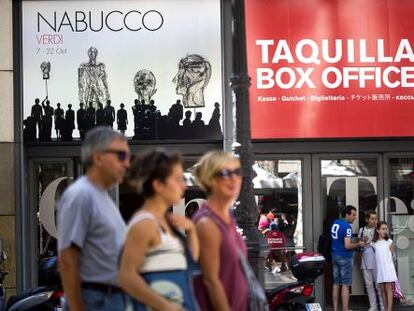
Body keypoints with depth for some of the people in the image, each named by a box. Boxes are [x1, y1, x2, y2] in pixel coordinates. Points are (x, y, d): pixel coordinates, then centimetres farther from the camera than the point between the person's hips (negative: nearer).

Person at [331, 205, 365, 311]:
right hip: (345, 257, -8)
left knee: (336, 284, 9)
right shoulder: (347, 226, -18)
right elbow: (347, 246, -24)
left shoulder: (335, 223, 9)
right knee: (345, 285, -6)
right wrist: (358, 244, -8)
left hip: (335, 256, 8)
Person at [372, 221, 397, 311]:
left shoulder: (389, 242, 0)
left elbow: (391, 254, 5)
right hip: (379, 269, 3)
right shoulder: (374, 243, 4)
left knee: (388, 288, -6)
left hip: (388, 268, -3)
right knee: (382, 290, 6)